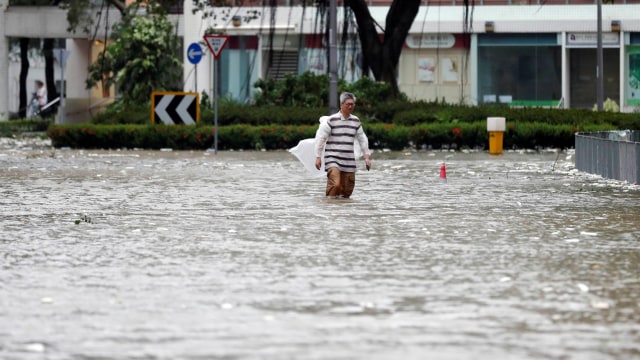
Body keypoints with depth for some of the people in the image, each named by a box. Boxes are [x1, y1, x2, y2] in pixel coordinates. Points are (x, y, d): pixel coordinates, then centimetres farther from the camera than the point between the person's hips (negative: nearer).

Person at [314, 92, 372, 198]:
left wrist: (367, 156, 14)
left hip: (349, 162, 5)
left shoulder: (355, 121, 10)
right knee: (335, 185, -22)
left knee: (347, 190, 0)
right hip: (333, 160, -5)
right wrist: (318, 157, -7)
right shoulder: (331, 120, -4)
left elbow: (362, 139, 20)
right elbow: (320, 137, -4)